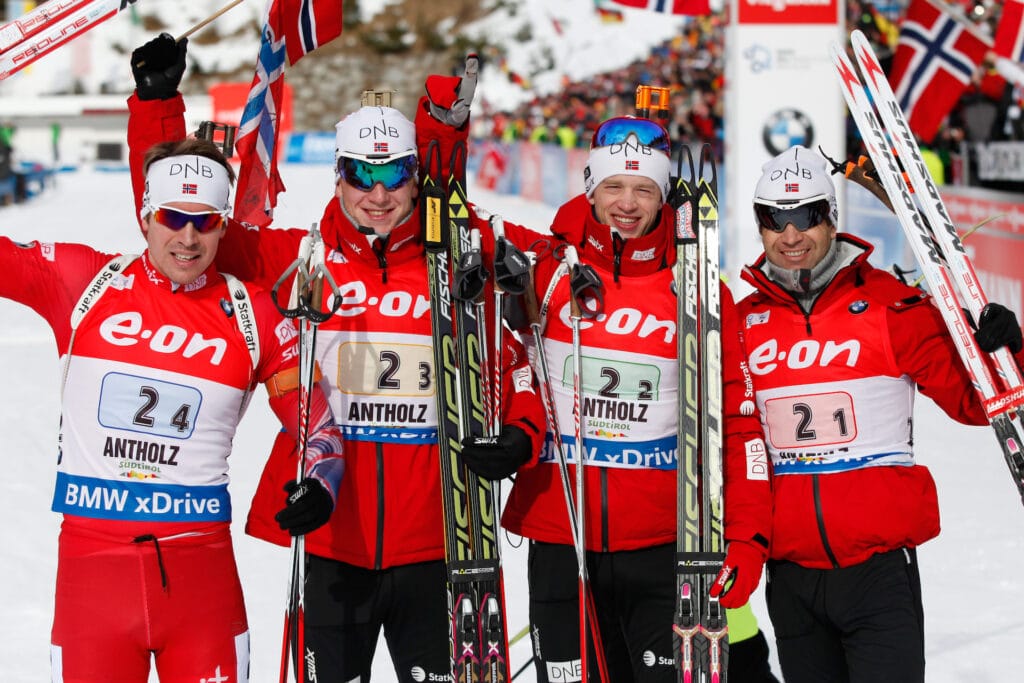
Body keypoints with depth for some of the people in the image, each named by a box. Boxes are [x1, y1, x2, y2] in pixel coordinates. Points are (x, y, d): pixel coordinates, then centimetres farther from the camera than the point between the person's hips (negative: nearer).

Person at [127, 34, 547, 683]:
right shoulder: (296, 259, 4)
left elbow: (514, 367, 13)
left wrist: (521, 435, -6)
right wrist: (158, 103, -1)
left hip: (431, 542, 0)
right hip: (328, 540, 0)